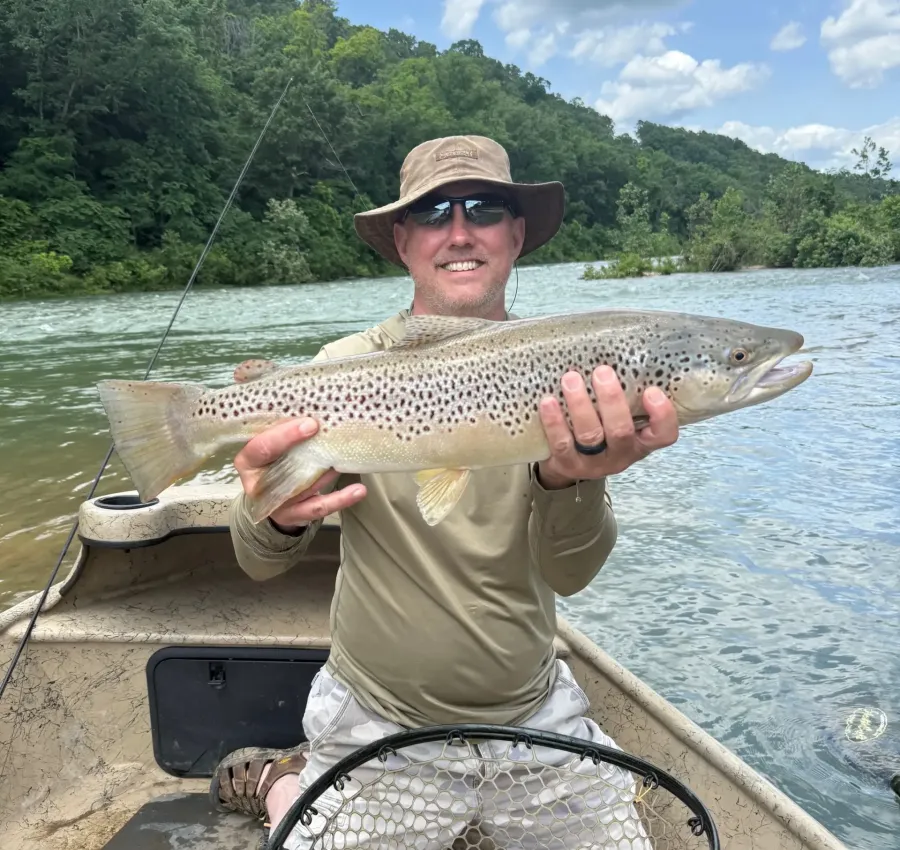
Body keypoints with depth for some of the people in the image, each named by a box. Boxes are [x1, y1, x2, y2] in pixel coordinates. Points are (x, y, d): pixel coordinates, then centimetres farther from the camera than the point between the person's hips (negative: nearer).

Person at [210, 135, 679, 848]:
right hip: (375, 715, -2)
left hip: (533, 708, 3)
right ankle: (279, 781, 32)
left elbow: (569, 573, -17)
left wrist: (569, 479, -40)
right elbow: (261, 562, -16)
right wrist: (276, 515, -40)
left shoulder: (557, 374, -8)